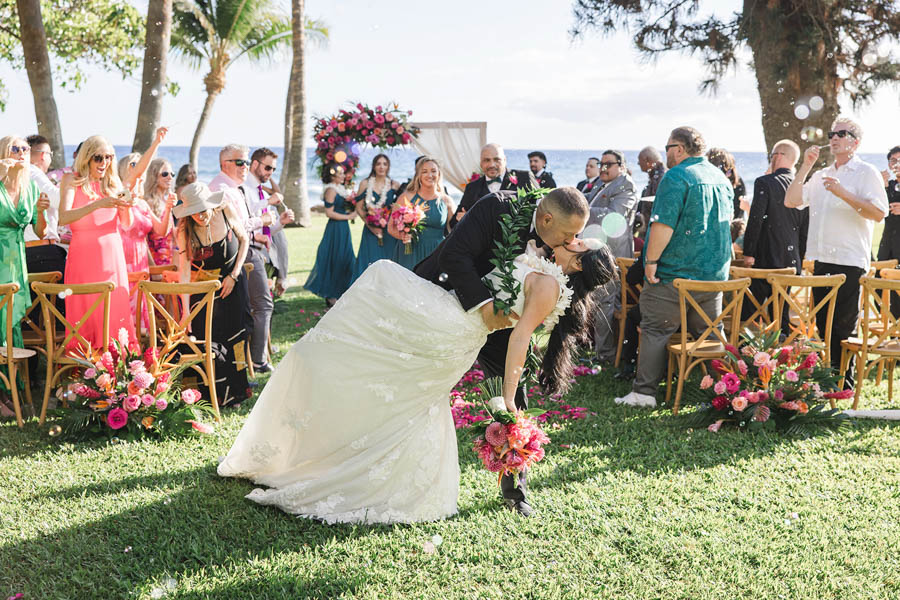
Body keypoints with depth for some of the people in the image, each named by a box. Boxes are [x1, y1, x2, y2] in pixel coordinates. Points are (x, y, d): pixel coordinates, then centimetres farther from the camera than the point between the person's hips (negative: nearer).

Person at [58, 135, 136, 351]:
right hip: (83, 254, -3)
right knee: (86, 312, -3)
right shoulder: (72, 180, 0)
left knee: (116, 308, 0)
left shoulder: (114, 182, 11)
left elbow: (127, 224, 7)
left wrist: (125, 206, -14)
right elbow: (63, 218, -16)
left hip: (112, 254, 3)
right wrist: (99, 204, -26)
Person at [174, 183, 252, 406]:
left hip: (232, 279, 2)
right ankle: (220, 394, 5)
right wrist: (186, 312, -28)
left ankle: (237, 388, 20)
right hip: (204, 284, -2)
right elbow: (183, 270, -22)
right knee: (210, 336, -8)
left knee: (235, 331, 4)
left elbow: (243, 240, -1)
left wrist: (233, 275, -8)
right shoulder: (185, 230, -21)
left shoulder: (226, 212, -17)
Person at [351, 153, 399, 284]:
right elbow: (359, 207, 2)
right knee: (369, 262, -4)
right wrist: (370, 225, -10)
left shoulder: (394, 185, 5)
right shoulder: (365, 183, 4)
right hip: (370, 230, 0)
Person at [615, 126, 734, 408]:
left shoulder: (676, 177, -13)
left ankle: (644, 392, 1)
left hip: (675, 274, -7)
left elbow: (663, 225, -21)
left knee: (655, 331, 0)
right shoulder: (723, 179, 13)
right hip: (715, 273, 7)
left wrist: (651, 260, -14)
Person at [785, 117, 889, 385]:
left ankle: (845, 383, 5)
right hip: (821, 260, 6)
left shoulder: (866, 172, -2)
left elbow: (879, 212, -13)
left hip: (850, 262, -6)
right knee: (823, 323, 10)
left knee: (843, 325, -3)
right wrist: (806, 166, 4)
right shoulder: (821, 176, 18)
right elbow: (791, 201, 10)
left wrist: (844, 194, -21)